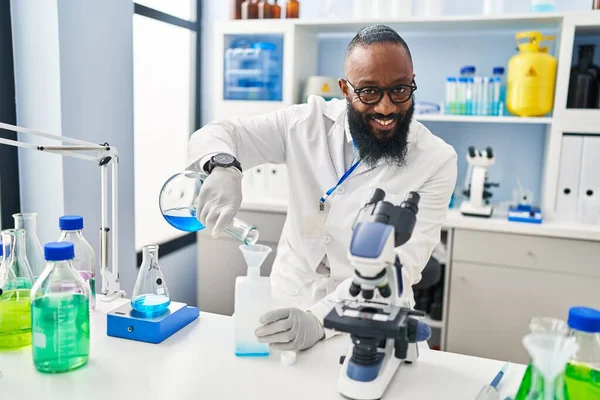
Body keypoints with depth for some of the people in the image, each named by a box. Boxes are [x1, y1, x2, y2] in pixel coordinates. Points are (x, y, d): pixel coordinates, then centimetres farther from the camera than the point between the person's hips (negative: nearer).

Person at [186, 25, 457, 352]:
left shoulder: (436, 161, -10)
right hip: (287, 307, 2)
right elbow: (216, 134, -1)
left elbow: (398, 265, -18)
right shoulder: (309, 122, -5)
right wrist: (223, 167, -25)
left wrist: (319, 319, -32)